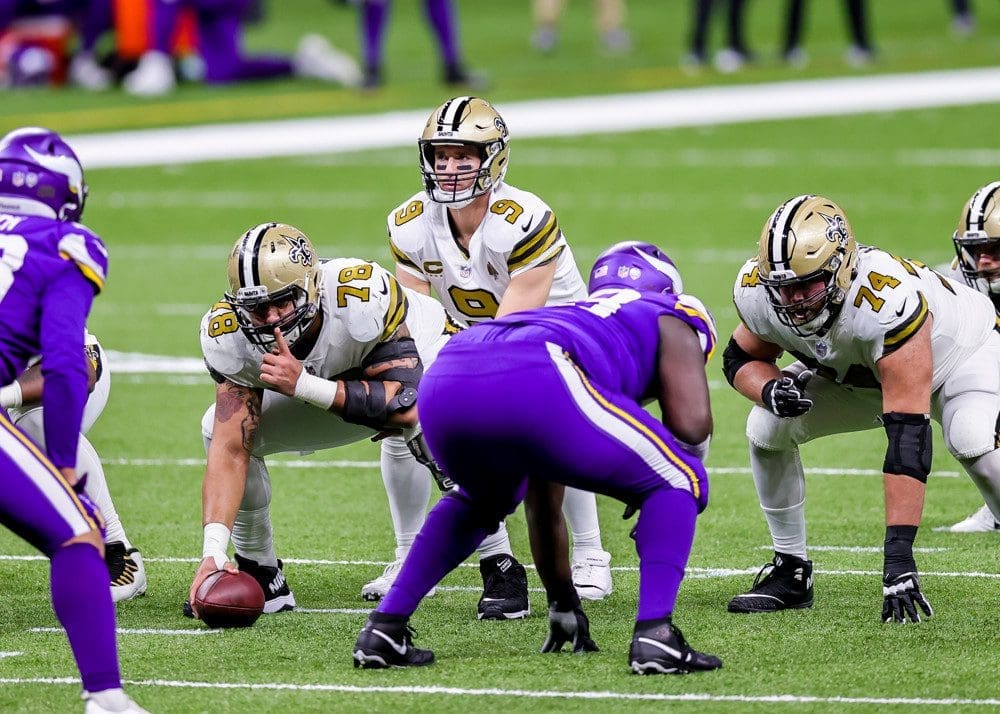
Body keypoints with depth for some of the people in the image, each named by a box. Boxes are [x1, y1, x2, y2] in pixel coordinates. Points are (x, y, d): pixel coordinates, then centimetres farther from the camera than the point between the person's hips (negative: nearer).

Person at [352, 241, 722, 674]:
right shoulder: (671, 318, 30)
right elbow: (692, 425, 10)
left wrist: (562, 603, 56)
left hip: (443, 384, 6)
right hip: (527, 386, -6)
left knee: (482, 502, 39)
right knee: (677, 483, 16)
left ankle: (384, 629, 27)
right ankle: (654, 636, -1)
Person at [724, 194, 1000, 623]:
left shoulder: (886, 302, -45)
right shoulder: (760, 293, -28)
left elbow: (907, 439, -46)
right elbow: (741, 359, -5)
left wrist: (899, 552, -50)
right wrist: (769, 390, -31)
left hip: (958, 351, -5)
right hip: (857, 374, 5)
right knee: (767, 428, -12)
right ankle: (791, 572, 6)